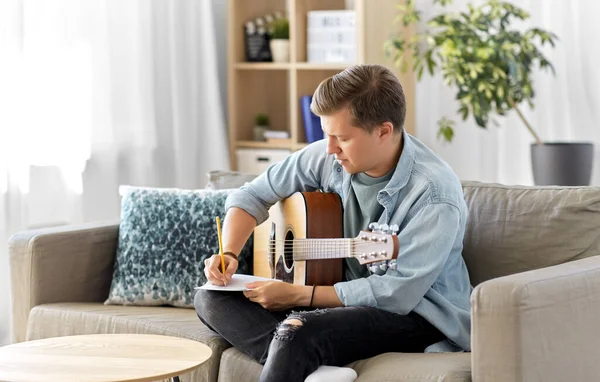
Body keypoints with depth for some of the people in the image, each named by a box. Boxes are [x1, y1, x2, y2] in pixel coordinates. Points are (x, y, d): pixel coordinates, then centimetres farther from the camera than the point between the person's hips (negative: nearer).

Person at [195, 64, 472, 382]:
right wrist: (229, 254, -9)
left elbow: (397, 293, -25)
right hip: (345, 295, 8)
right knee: (210, 299, -9)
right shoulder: (330, 157, -4)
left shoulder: (435, 193, -22)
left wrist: (298, 294, -22)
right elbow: (253, 195, 10)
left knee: (299, 331, -37)